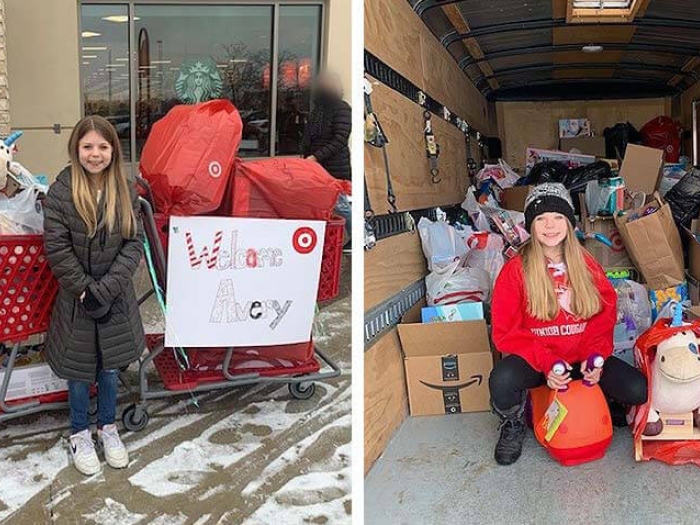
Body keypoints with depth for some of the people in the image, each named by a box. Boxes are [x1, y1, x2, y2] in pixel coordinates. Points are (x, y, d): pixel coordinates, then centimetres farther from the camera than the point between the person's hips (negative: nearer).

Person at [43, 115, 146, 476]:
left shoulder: (126, 191, -4)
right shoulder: (61, 192, -11)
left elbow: (135, 242, -6)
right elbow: (57, 249, -12)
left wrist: (106, 287, -14)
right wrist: (84, 289, -14)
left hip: (116, 295, 2)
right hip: (76, 297, -2)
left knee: (110, 365, 14)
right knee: (78, 367, 11)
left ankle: (108, 427, 34)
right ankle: (80, 433, 31)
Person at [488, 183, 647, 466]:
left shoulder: (586, 265, 4)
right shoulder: (516, 269, -7)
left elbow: (605, 317, 6)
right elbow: (505, 331, -9)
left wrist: (596, 357, -13)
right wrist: (546, 364, -22)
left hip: (582, 357, 3)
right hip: (536, 360, -3)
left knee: (638, 389, -18)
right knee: (501, 382, -35)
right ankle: (514, 423, 3)